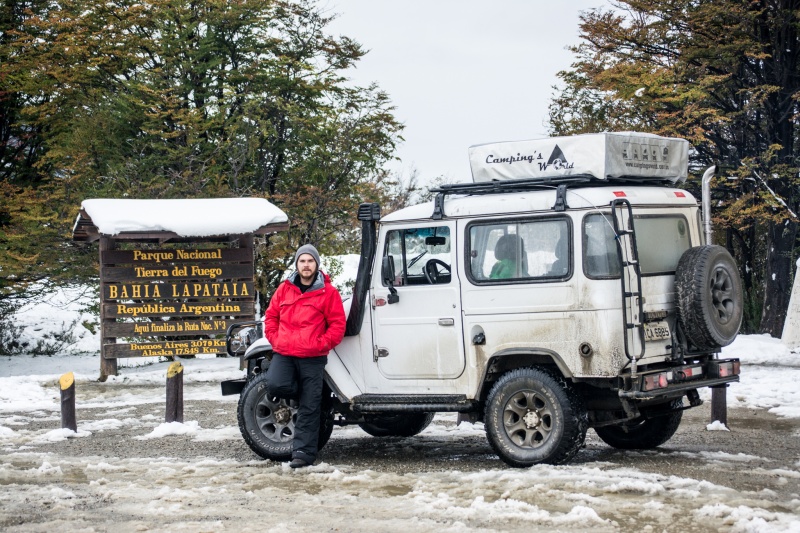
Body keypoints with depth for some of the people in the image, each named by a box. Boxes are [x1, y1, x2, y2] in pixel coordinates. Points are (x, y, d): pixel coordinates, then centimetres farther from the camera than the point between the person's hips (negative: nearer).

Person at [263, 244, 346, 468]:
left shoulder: (328, 292, 0)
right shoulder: (285, 289, 10)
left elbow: (337, 325, -1)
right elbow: (271, 316, 17)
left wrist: (321, 344, -11)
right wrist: (275, 339, 3)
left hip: (312, 358, -3)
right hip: (283, 354, 3)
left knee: (309, 408, -2)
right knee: (275, 385, -22)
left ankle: (303, 452, 2)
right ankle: (302, 395, 11)